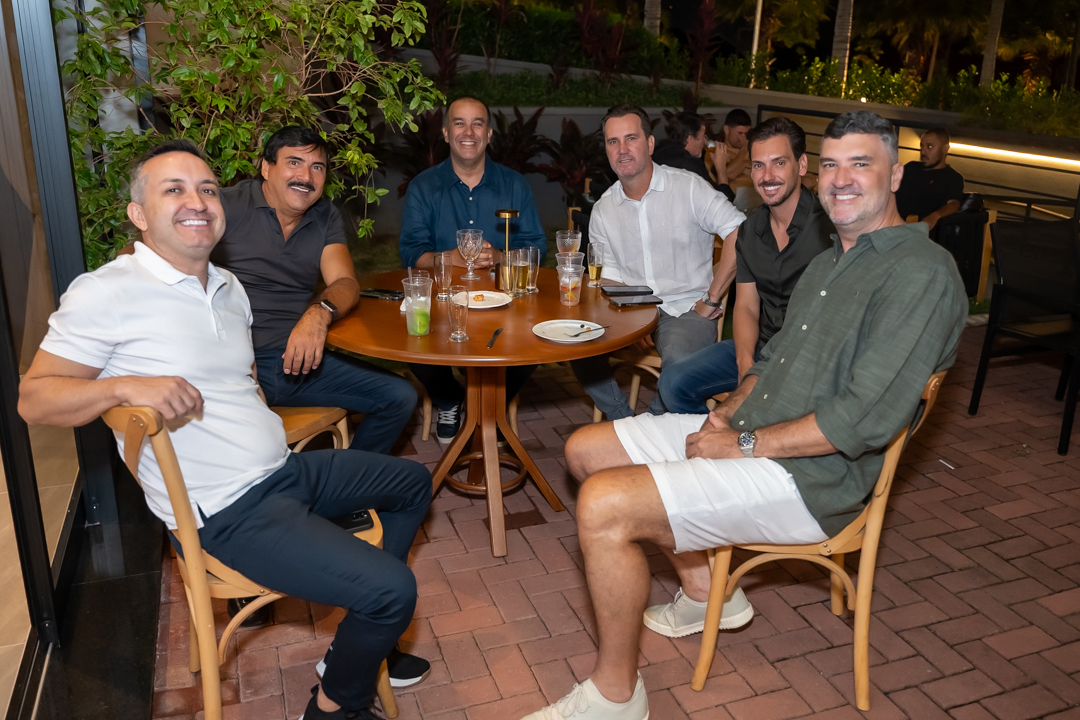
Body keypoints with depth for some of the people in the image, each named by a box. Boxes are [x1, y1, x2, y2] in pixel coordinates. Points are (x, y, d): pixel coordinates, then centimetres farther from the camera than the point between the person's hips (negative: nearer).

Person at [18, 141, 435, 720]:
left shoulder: (229, 287, 13)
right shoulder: (106, 293, -12)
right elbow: (33, 399, -13)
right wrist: (125, 387, -28)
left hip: (287, 469, 10)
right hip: (226, 509, -9)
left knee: (413, 482, 23)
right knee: (393, 590, -19)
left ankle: (364, 640, 30)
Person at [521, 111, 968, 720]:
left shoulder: (922, 273, -14)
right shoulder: (830, 263, 18)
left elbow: (866, 419, -23)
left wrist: (745, 444, -17)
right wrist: (727, 413, 2)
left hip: (808, 475, -10)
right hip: (747, 435, 10)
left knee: (605, 506, -25)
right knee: (587, 450, 9)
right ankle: (704, 590, 19)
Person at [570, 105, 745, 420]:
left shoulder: (688, 187, -4)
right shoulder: (602, 210, 9)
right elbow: (609, 277, 8)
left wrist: (712, 300, -13)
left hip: (686, 308, -4)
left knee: (678, 357, -35)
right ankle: (623, 421, -3)